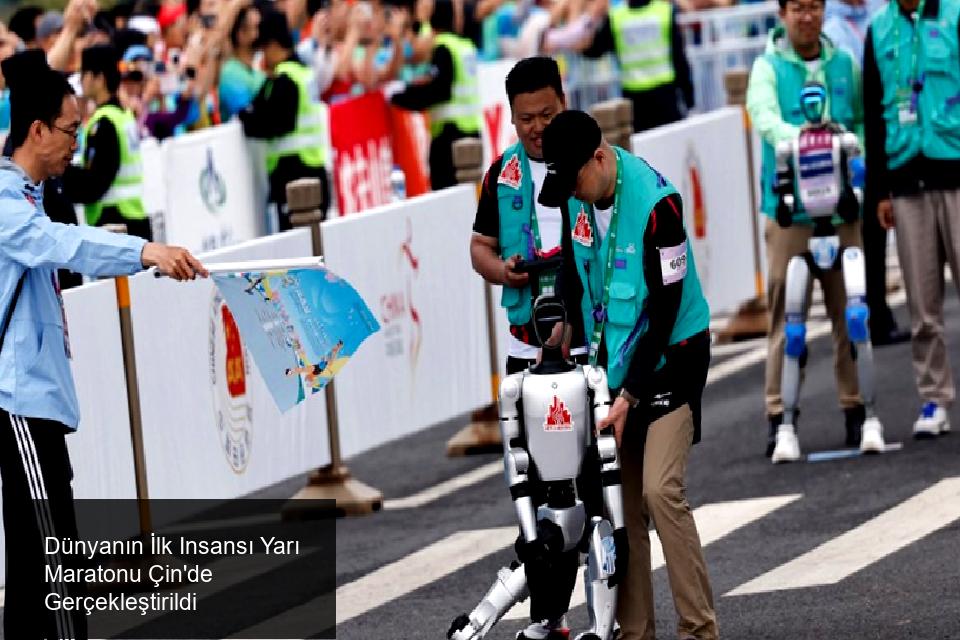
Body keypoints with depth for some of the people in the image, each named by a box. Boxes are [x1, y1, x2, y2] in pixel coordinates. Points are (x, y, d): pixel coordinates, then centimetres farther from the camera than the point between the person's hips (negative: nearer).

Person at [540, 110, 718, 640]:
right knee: (621, 497, 3)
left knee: (660, 490, -16)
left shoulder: (656, 203, -23)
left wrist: (629, 397, -19)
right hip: (614, 360, 7)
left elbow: (665, 309, -21)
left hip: (670, 358, -7)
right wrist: (591, 359, 8)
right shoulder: (578, 198, -1)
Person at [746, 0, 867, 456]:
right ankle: (778, 414, -2)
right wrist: (794, 136, -34)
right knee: (785, 314, -5)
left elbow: (863, 121, 12)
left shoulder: (845, 65, 14)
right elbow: (764, 117, -13)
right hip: (788, 208, -3)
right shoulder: (768, 67, 4)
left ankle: (855, 407, 10)